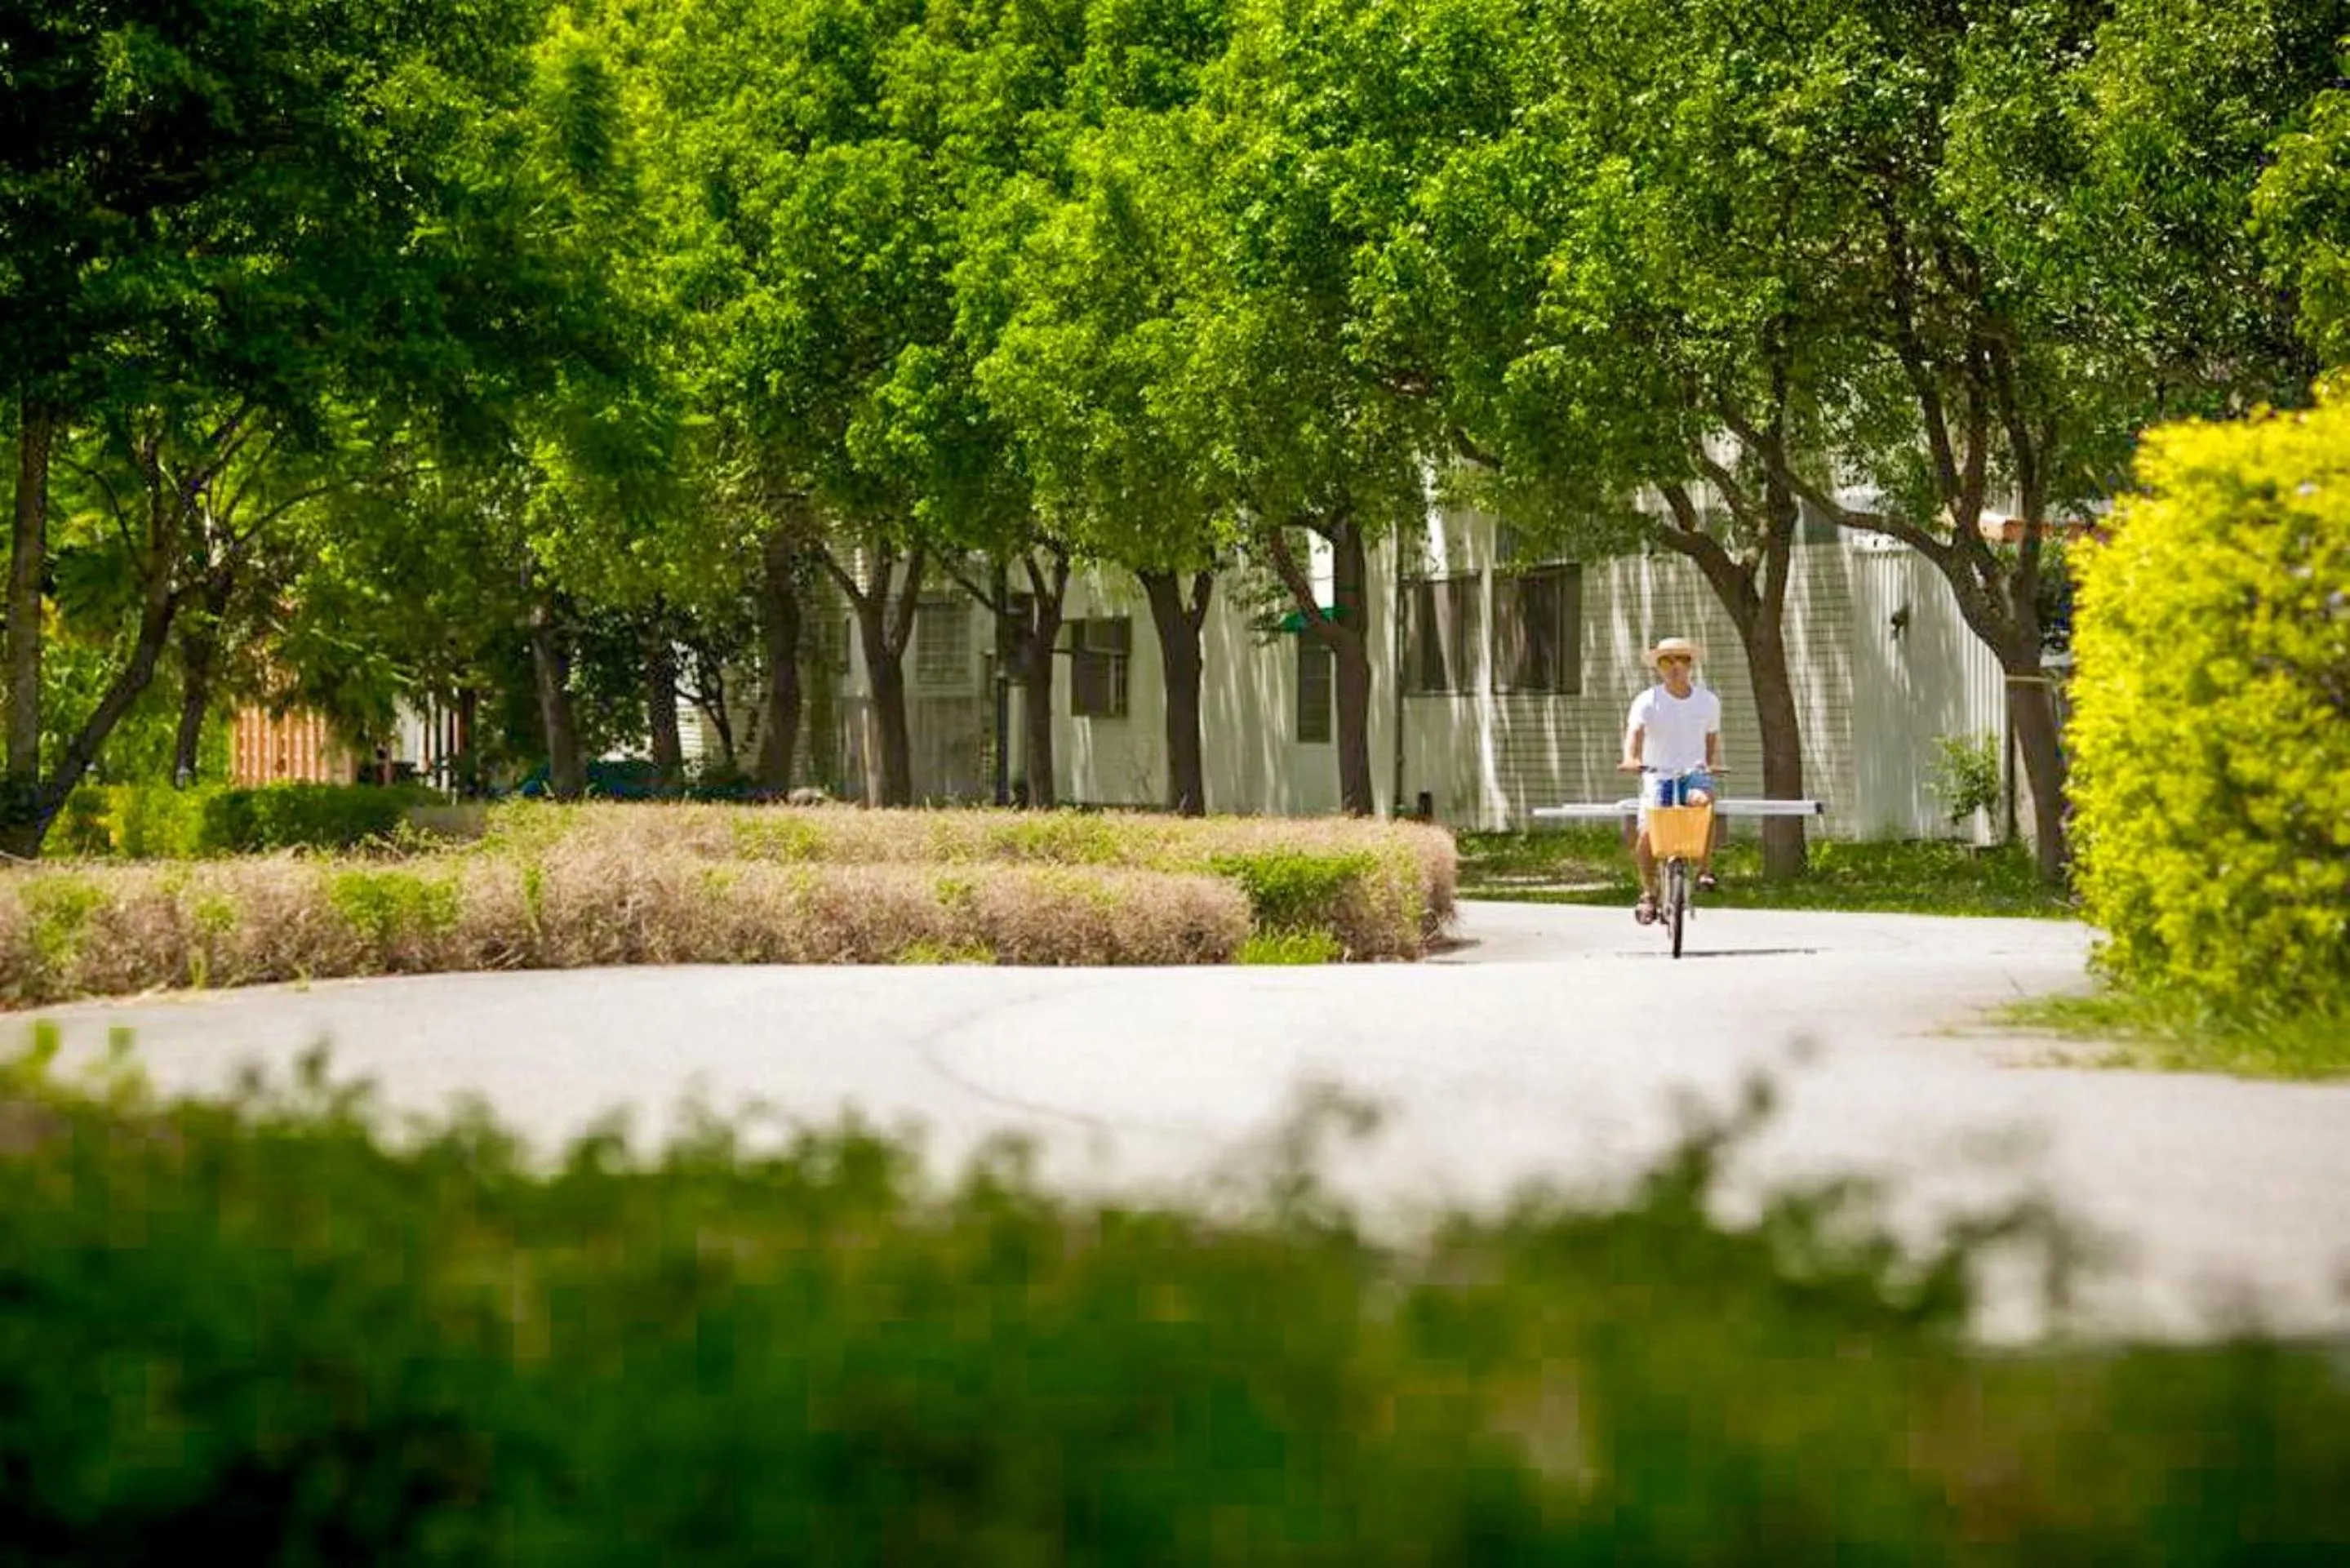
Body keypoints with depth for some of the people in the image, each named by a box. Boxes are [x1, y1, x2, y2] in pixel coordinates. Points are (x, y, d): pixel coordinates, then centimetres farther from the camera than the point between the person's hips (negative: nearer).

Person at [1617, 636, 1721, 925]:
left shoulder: (1708, 701, 6)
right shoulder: (1647, 702, -4)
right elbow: (1634, 731, -20)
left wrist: (1713, 765, 4)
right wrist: (1630, 759, -39)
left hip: (1694, 774, 0)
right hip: (1657, 775, 0)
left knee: (1703, 800, -35)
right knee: (1647, 832, -18)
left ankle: (1705, 869, -22)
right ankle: (1648, 893, 7)